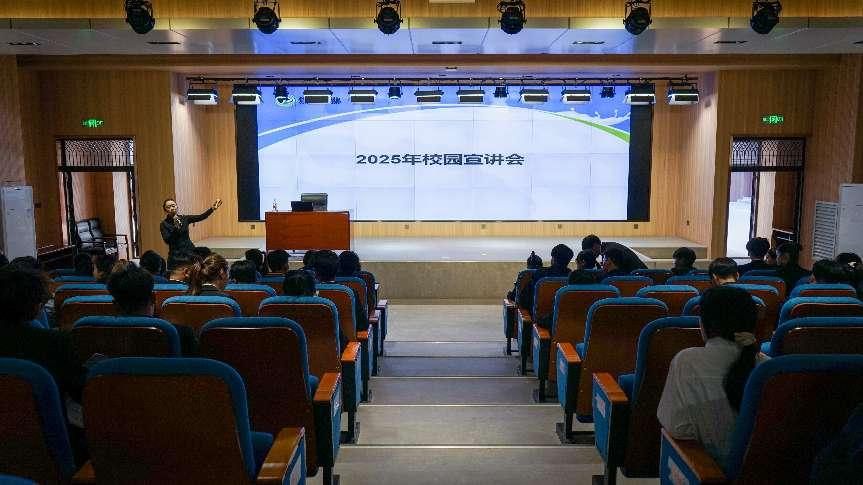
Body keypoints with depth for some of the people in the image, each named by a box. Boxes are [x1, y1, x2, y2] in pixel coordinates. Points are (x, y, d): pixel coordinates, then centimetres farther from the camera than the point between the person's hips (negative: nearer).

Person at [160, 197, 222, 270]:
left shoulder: (184, 218, 8)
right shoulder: (164, 224, 0)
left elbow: (201, 217, -2)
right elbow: (167, 240, -14)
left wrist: (212, 208, -16)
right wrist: (176, 227, -25)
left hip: (190, 251, 2)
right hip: (175, 255, -2)